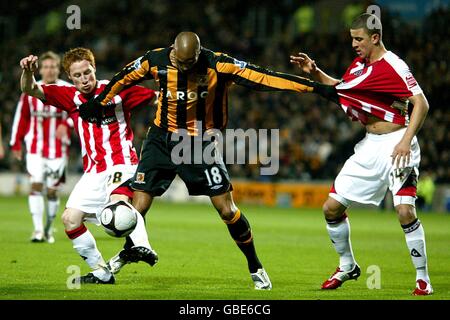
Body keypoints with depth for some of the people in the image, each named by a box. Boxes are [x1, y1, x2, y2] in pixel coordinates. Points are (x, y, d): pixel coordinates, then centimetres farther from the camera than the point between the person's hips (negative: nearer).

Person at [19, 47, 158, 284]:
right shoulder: (70, 96, 6)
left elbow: (157, 97, 2)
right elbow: (30, 90, -3)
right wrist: (28, 71, -24)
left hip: (121, 163, -5)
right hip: (93, 171, 6)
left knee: (117, 200, -35)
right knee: (69, 219, -2)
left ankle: (142, 247, -53)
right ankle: (101, 273, 7)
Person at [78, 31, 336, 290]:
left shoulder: (218, 65, -19)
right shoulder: (156, 61, -13)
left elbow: (261, 77, -23)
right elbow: (124, 78, 6)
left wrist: (314, 87, -26)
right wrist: (99, 103, 18)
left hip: (201, 143, -2)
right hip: (162, 140, 2)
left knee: (228, 210, -4)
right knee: (138, 208, -3)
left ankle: (256, 268, 13)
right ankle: (122, 257, 23)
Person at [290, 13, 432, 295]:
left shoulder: (393, 66, -14)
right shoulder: (359, 63, 11)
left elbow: (421, 103, -21)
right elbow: (340, 88, 28)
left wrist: (406, 140, -30)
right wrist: (314, 72, 12)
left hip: (396, 143, -8)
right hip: (370, 146, 8)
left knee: (405, 211, -23)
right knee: (332, 208, 6)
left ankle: (423, 278, -8)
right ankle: (348, 267, 25)